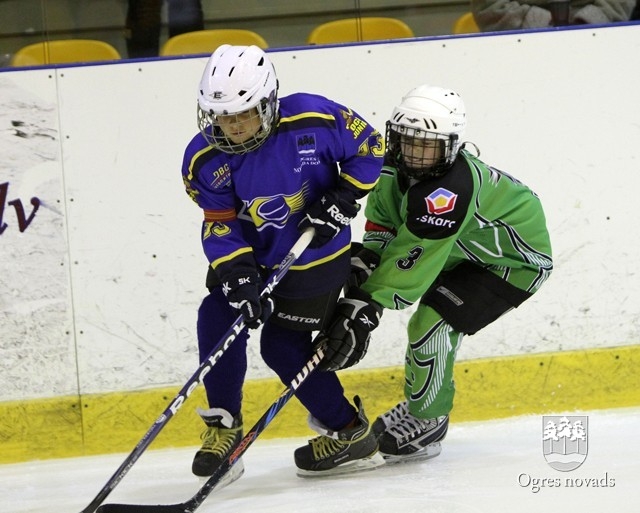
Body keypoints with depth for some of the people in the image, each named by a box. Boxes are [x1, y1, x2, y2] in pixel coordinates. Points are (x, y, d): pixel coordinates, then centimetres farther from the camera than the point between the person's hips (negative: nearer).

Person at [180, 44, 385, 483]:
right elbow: (219, 225, -12)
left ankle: (350, 434, 10)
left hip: (318, 256, -4)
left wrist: (343, 198, -20)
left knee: (284, 347, -4)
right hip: (254, 253, 4)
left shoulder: (314, 120, -26)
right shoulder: (206, 159, -17)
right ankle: (223, 427, 3)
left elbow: (369, 146, -11)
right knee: (218, 318, -12)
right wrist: (237, 275, -26)